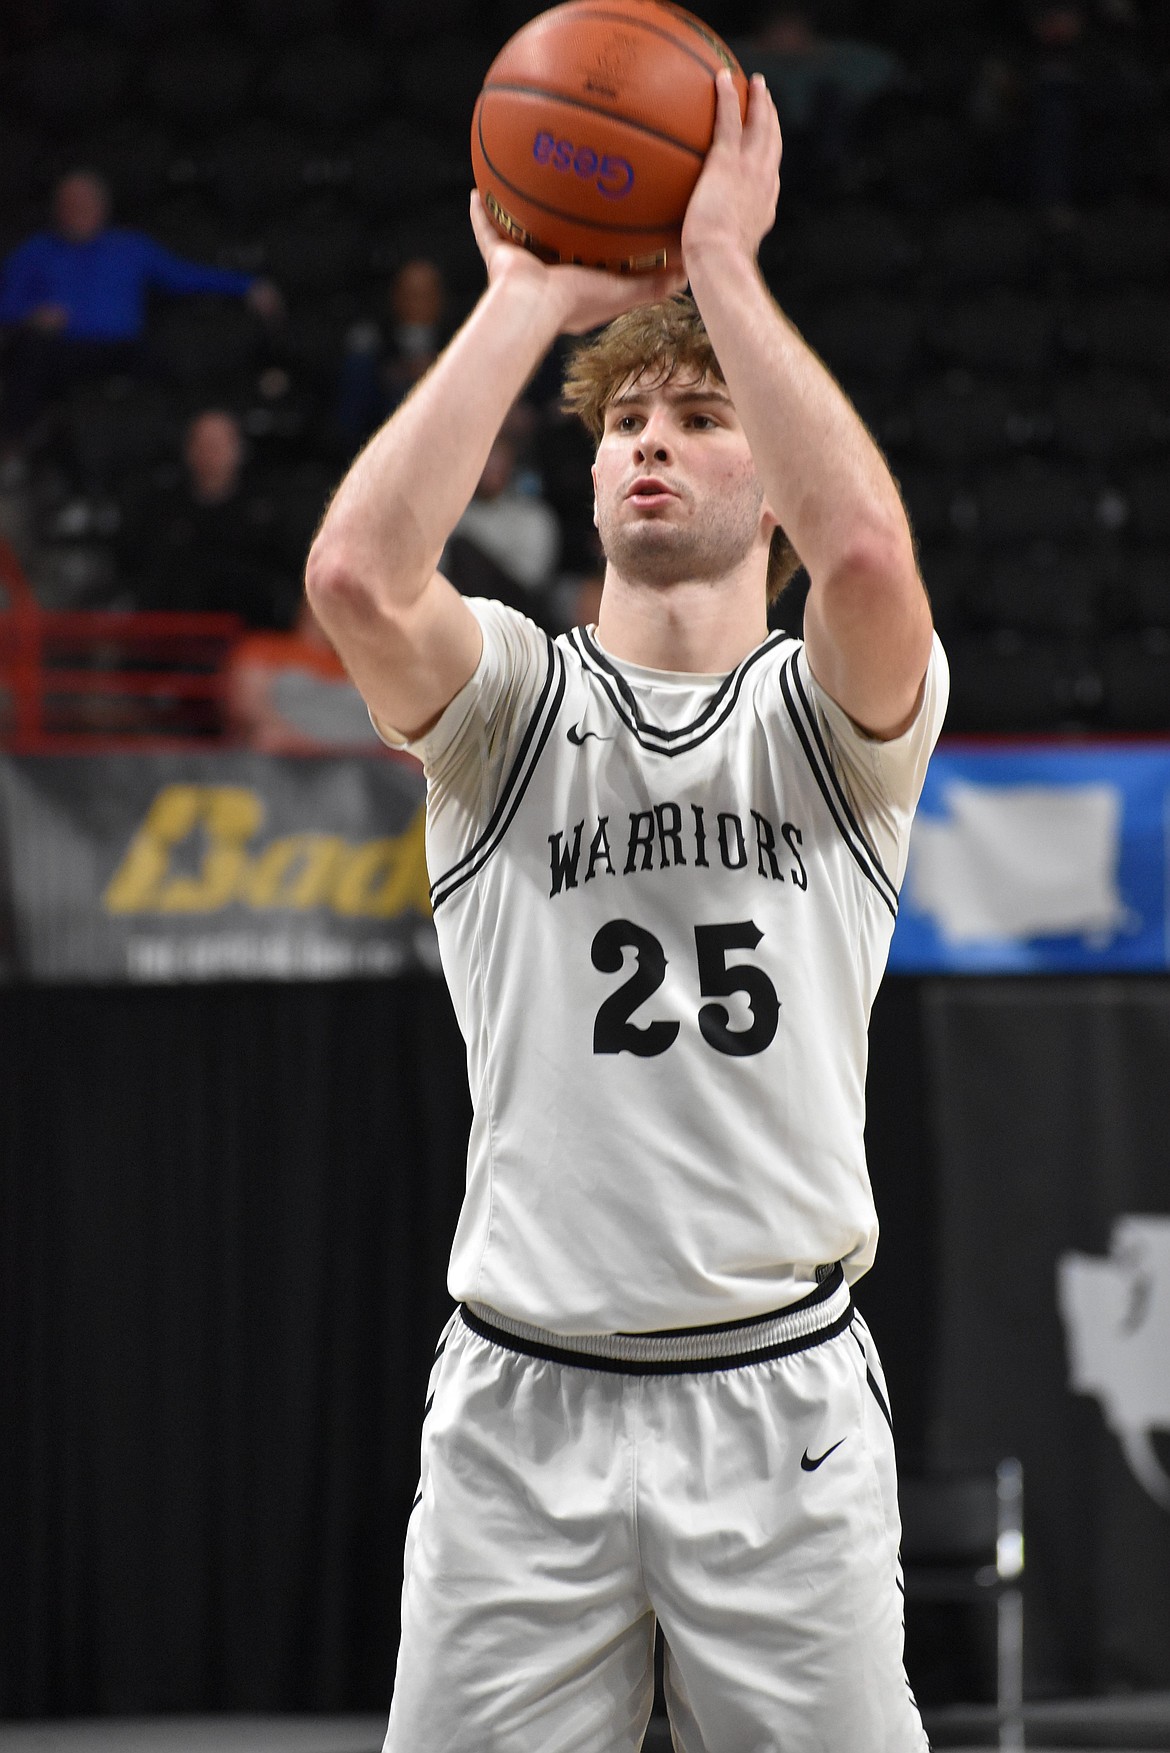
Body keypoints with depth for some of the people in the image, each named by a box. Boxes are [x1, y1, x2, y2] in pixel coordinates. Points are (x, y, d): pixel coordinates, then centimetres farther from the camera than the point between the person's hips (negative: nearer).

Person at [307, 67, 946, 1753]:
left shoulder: (834, 714, 5)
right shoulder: (511, 703, 8)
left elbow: (866, 548, -19)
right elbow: (355, 572, -14)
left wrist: (721, 262, -13)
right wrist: (532, 299, -8)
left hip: (780, 1403, -1)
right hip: (523, 1405, 1)